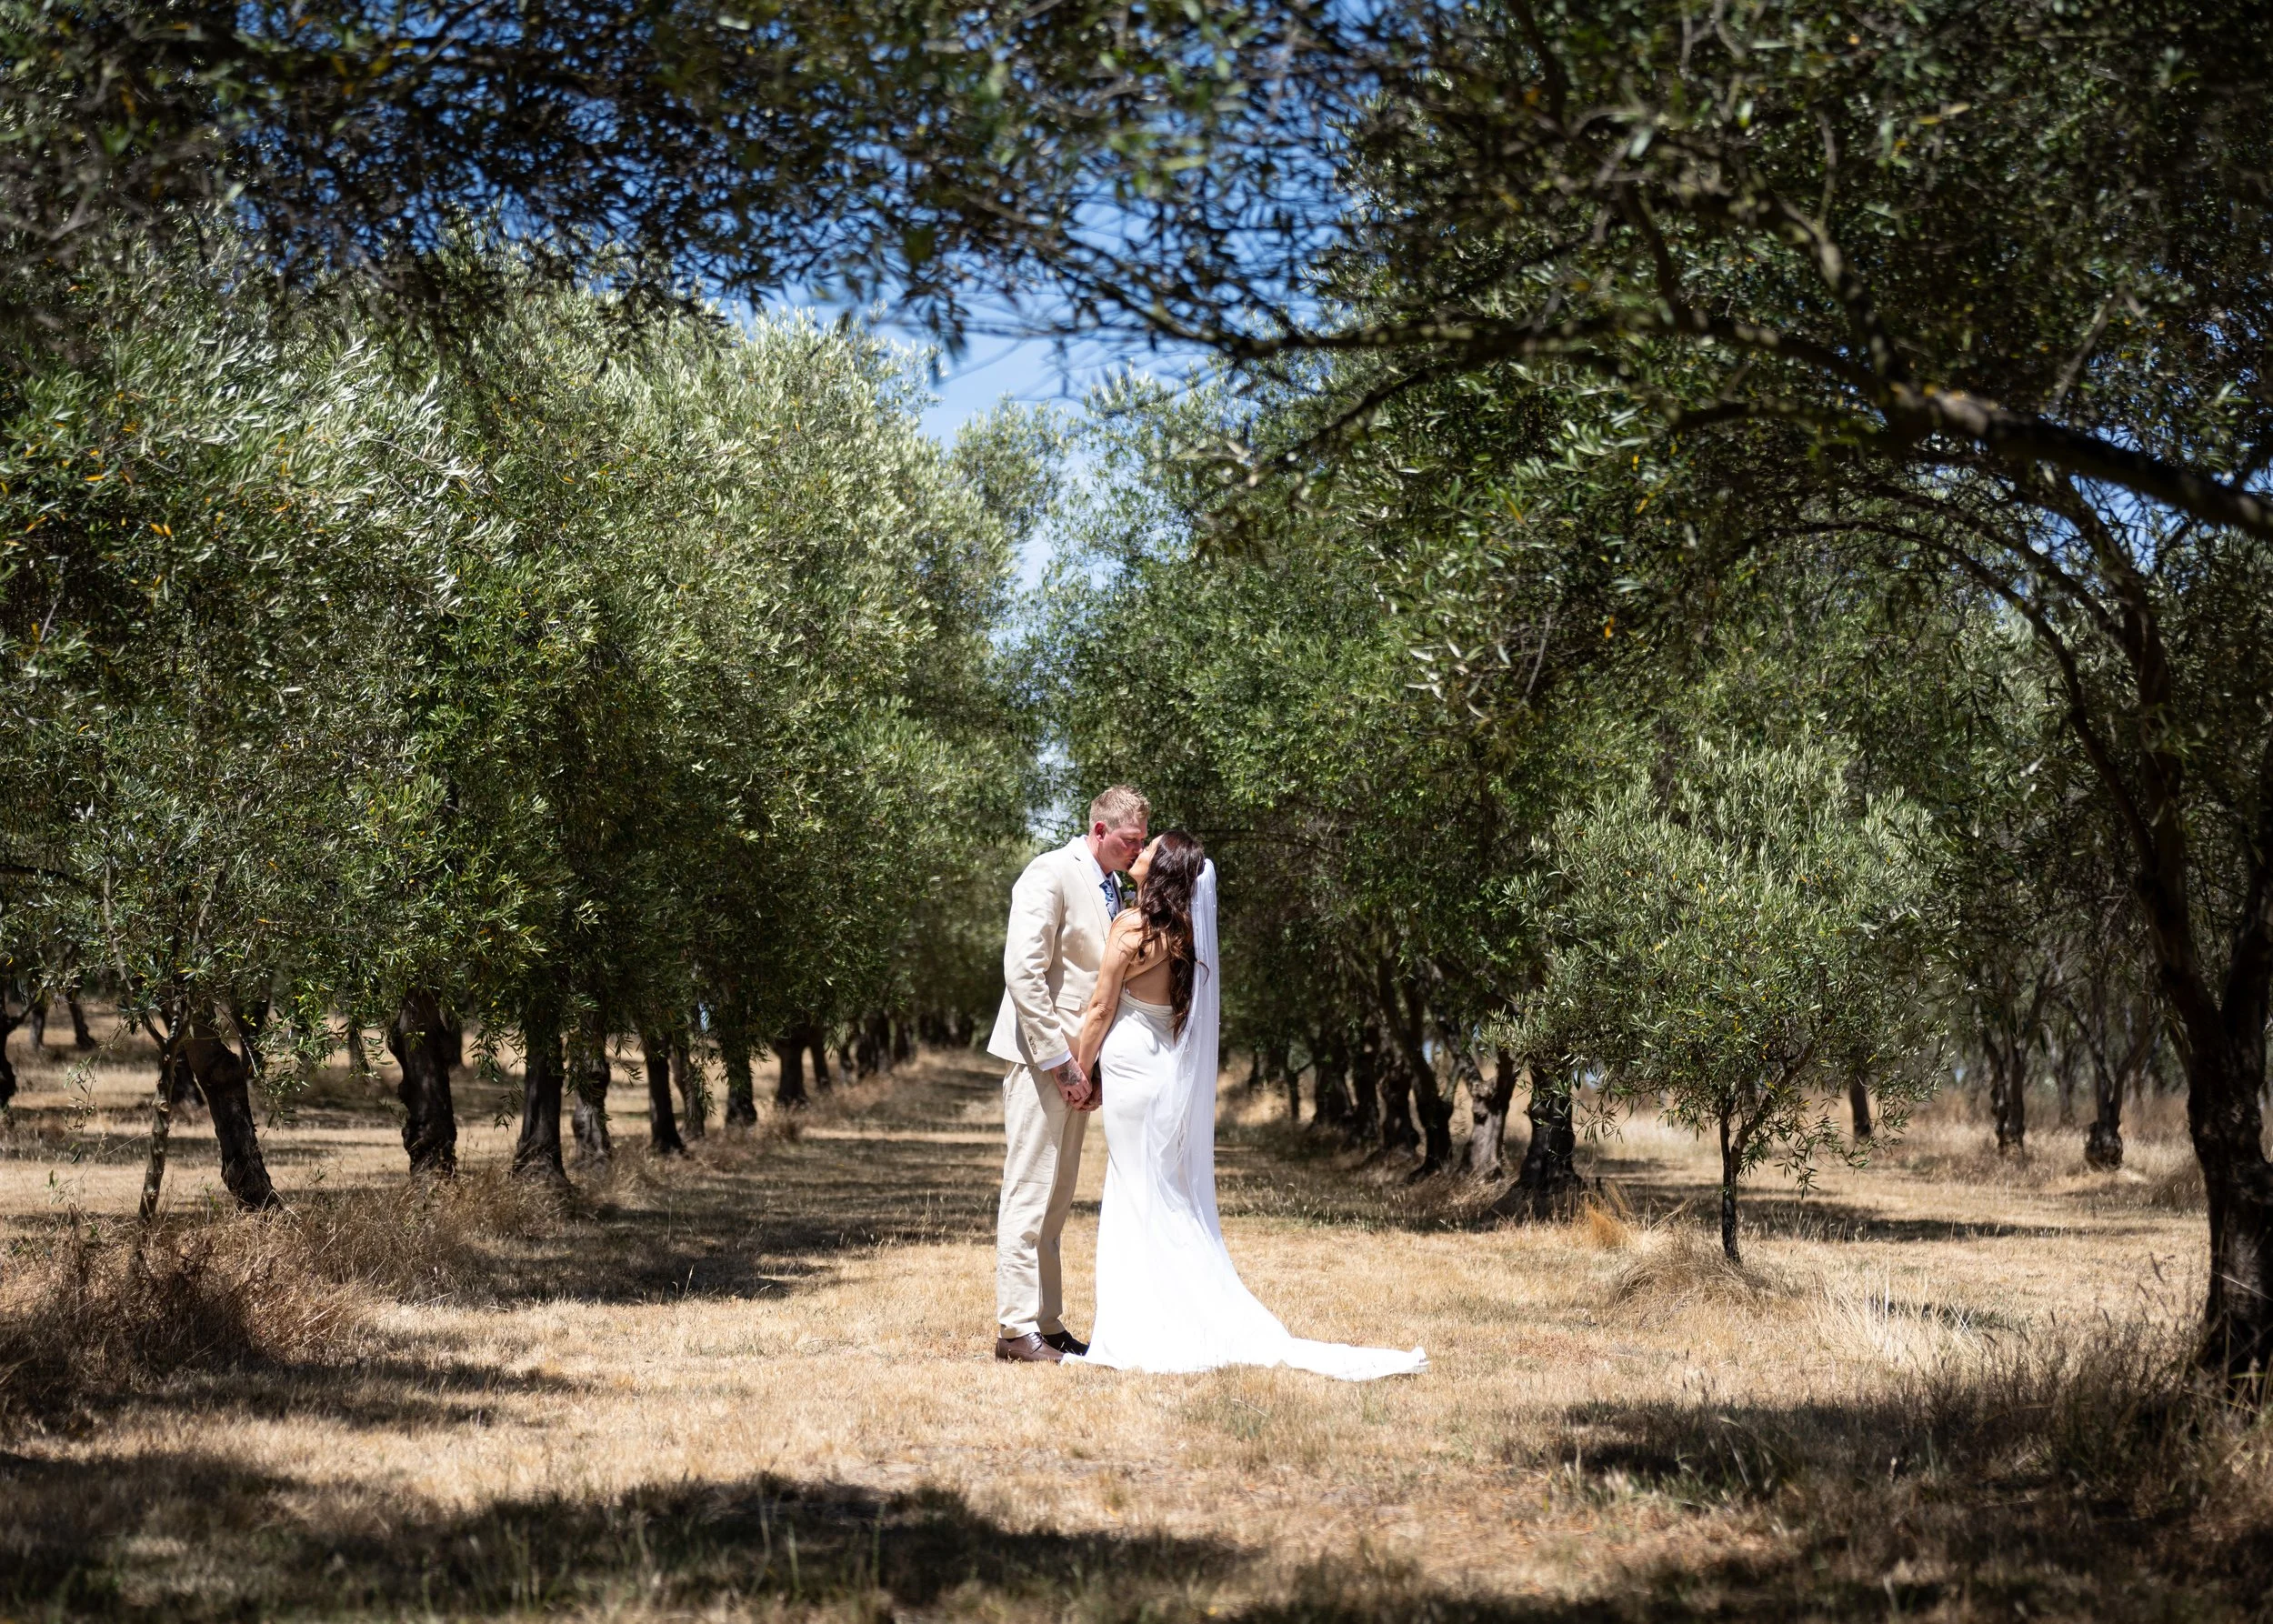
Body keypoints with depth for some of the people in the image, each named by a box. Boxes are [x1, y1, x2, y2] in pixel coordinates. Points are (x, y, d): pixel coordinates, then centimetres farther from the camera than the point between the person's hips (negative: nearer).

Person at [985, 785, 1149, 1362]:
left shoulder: (1109, 886, 17)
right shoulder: (1051, 874, -11)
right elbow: (1022, 972, -19)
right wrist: (1060, 1061, -18)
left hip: (1074, 1061, 9)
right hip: (1042, 1055, -9)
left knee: (1055, 1202, 11)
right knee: (1029, 1193, -8)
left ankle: (1048, 1325, 15)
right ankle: (1016, 1328, -6)